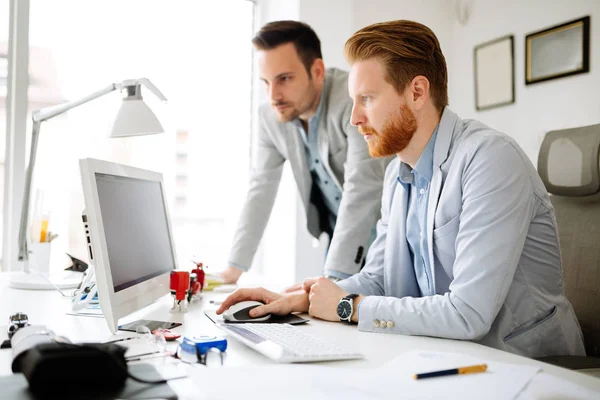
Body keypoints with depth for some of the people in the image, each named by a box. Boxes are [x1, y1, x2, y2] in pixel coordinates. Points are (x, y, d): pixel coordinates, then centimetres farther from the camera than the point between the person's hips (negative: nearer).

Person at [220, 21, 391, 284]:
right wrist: (235, 265, -6)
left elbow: (362, 189, -33)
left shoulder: (355, 99, -26)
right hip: (340, 237, 5)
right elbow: (261, 189, -2)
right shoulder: (270, 116, -8)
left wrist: (333, 278, -36)